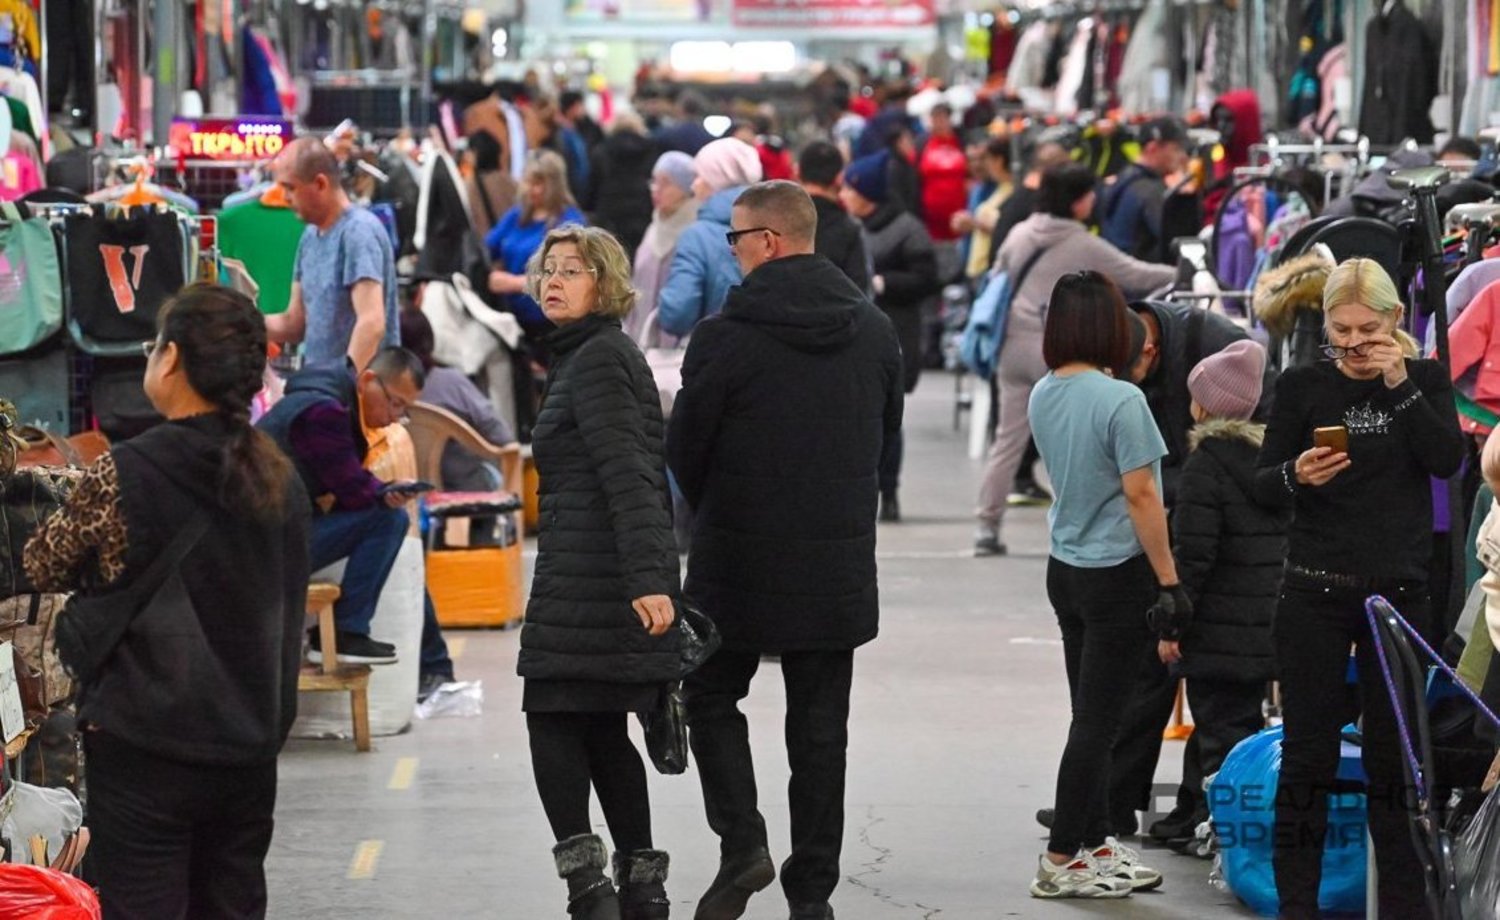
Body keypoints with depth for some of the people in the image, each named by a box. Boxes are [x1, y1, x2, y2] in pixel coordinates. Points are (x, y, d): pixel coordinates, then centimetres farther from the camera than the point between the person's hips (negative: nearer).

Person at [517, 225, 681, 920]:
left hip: (589, 576, -10)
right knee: (603, 731, 13)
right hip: (612, 572, 10)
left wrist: (646, 576, -29)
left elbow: (626, 474, -22)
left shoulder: (596, 360, -12)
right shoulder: (606, 354, 19)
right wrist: (650, 573, 21)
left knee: (554, 722, -7)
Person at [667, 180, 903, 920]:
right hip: (840, 566, 4)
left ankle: (742, 843, -3)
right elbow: (887, 433, 12)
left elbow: (685, 448, -6)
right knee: (820, 728, 10)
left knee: (712, 699, 14)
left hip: (739, 556, -4)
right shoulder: (874, 331, 3)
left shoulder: (726, 336, -14)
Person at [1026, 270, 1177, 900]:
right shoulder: (1120, 400, -18)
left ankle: (1096, 846, 22)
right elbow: (1139, 495, -18)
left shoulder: (1042, 396, 4)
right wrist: (1170, 581, -13)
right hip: (1117, 573, -7)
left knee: (1091, 716, 15)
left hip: (1065, 568, 7)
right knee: (1097, 720, 0)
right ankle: (1062, 860, 4)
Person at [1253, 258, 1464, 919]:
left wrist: (1399, 386, -15)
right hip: (1315, 594, -1)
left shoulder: (1425, 380, 6)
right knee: (1308, 754, 1)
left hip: (1398, 591, 1)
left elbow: (1447, 460, -9)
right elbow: (1261, 483, 1)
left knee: (1394, 754, 6)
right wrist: (1296, 476, -20)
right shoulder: (1303, 386, 2)